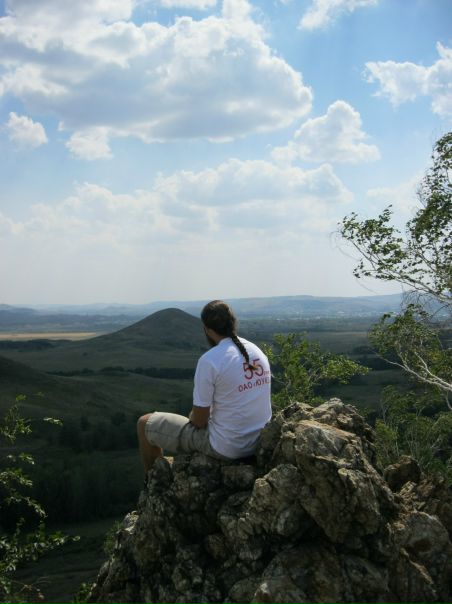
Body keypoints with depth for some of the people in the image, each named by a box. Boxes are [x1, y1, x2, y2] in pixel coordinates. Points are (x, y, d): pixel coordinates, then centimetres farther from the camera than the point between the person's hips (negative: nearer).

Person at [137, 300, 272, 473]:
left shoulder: (209, 360, -21)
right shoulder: (257, 351, 1)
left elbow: (199, 420, -15)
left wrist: (192, 416, 8)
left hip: (226, 448, -7)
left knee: (145, 423, 11)